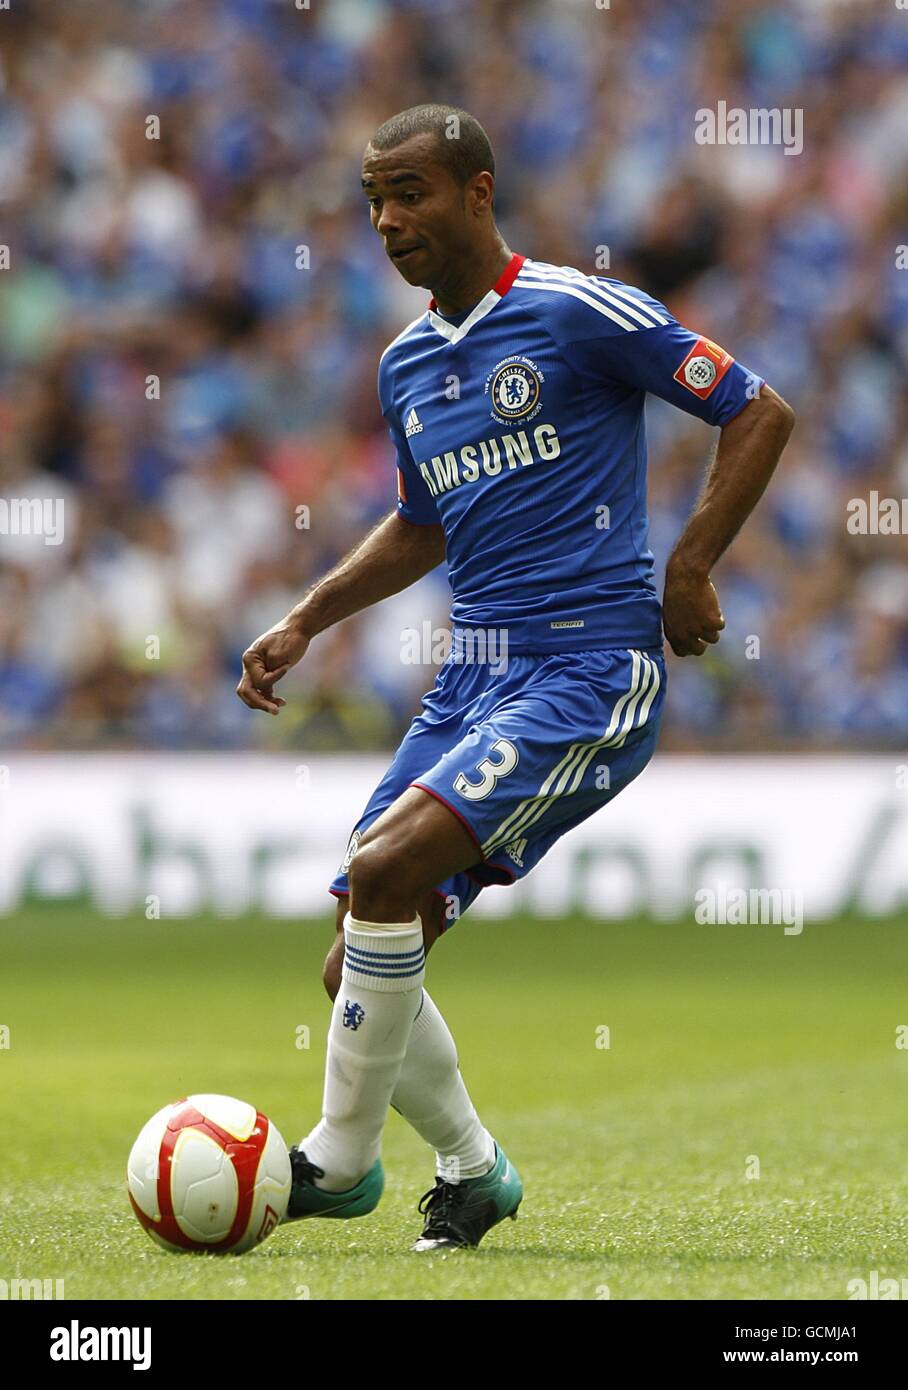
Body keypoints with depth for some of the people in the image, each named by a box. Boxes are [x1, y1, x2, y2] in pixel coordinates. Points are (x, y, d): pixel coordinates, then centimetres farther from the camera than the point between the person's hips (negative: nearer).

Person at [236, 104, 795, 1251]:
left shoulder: (578, 313, -7)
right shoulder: (405, 366, 15)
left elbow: (759, 413, -3)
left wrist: (688, 571, -10)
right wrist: (304, 624, 19)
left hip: (591, 672, -7)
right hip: (474, 678, 8)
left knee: (384, 867, -25)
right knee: (361, 971, -1)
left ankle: (339, 1157, -11)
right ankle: (469, 1168, 22)